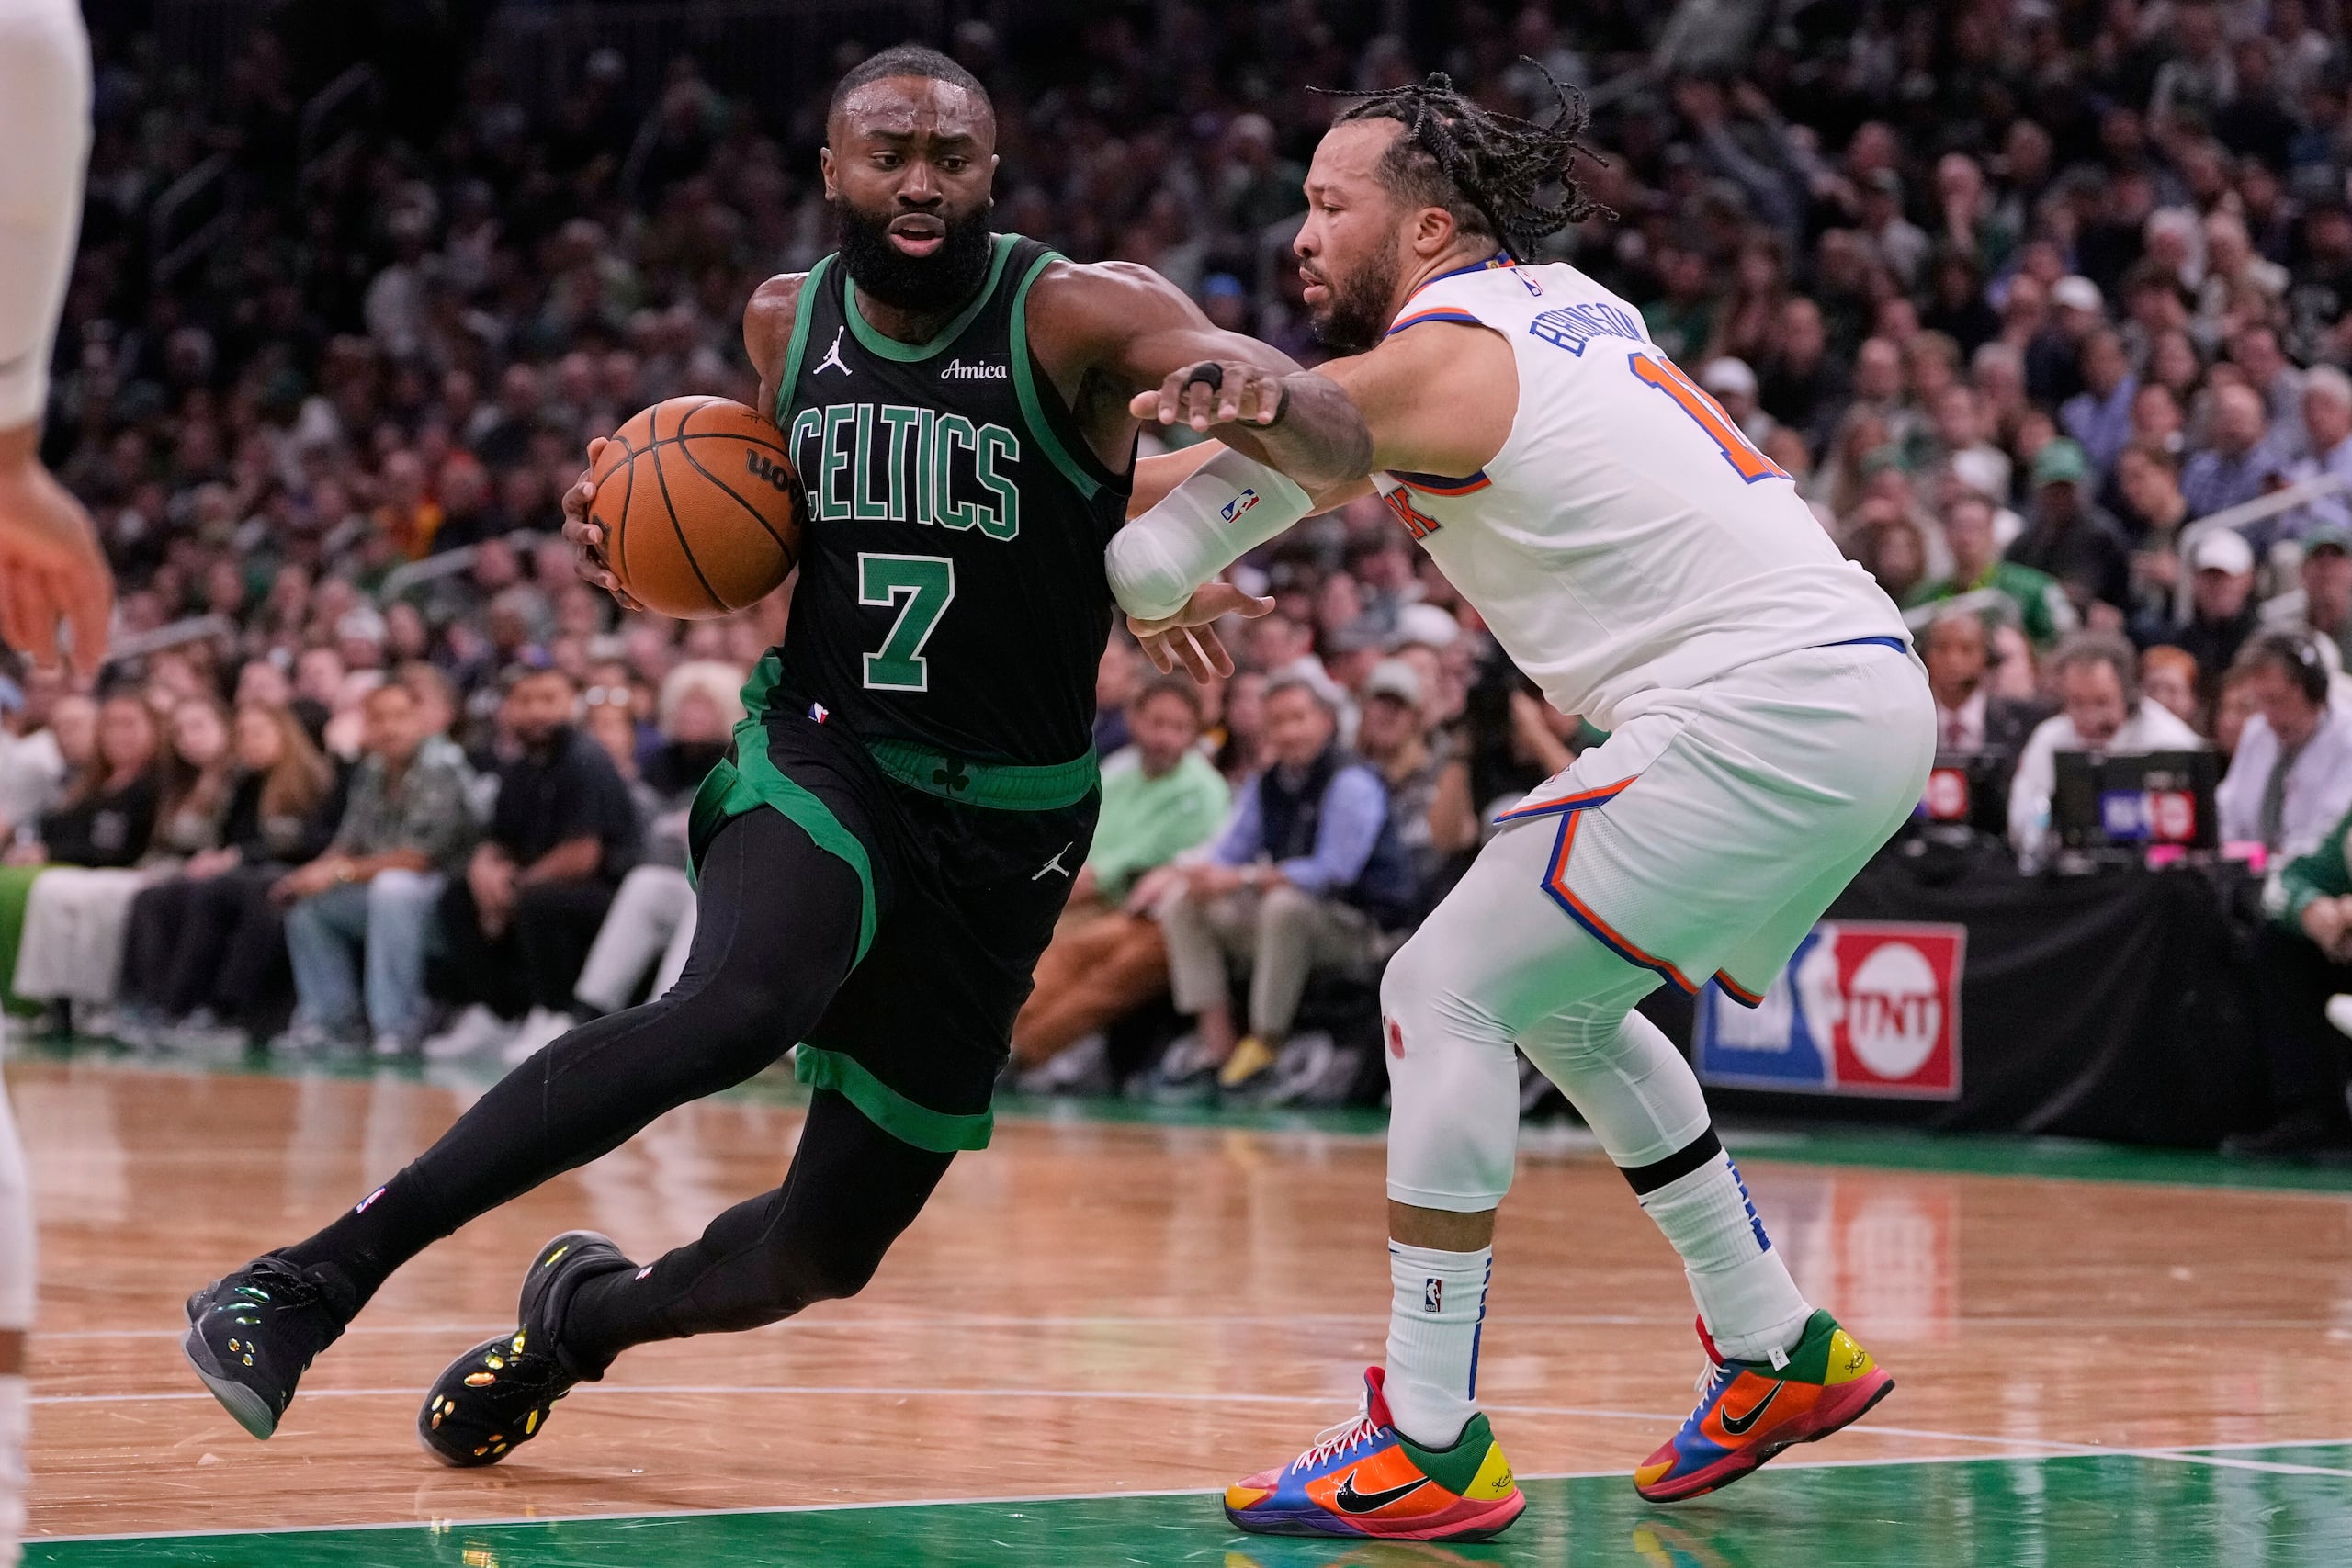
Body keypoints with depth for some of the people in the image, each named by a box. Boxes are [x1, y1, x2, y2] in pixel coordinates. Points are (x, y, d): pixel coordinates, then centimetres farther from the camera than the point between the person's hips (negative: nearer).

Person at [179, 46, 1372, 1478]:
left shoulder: (1081, 316, -14)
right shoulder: (786, 325, 0)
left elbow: (1343, 453, -27)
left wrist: (1267, 401, -51)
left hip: (1005, 826, 0)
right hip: (822, 754, 0)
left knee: (826, 1249, 4)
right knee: (744, 1004, -35)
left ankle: (588, 1312, 37)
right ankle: (329, 1267, -33)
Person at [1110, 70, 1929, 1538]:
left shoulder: (1415, 369, -5)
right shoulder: (1564, 303, 20)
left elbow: (1155, 564, 1)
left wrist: (1157, 596, 22)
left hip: (1763, 706, -9)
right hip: (1864, 692, 9)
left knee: (1446, 994, -5)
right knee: (1561, 1004, 22)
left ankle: (1431, 1448, -6)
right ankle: (1782, 1350, 27)